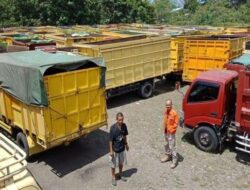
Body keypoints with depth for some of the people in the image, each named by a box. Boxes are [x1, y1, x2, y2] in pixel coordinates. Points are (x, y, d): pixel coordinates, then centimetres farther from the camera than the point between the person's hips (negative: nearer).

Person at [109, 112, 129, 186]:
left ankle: (120, 175, 45)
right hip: (115, 149, -5)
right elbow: (110, 140, -18)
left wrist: (126, 144, 15)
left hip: (122, 148, 5)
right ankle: (113, 178, 33)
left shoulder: (124, 125, -10)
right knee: (113, 164, 13)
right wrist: (111, 151, -16)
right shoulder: (113, 128, -24)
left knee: (121, 162, 23)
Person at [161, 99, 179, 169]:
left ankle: (175, 160, 5)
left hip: (171, 133, -7)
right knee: (167, 145, 21)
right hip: (166, 132, 7)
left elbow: (176, 123, -15)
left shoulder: (174, 113, -19)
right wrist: (164, 129, 8)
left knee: (172, 147, -5)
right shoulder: (165, 112, 2)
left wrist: (171, 130, -17)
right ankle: (168, 155, 39)